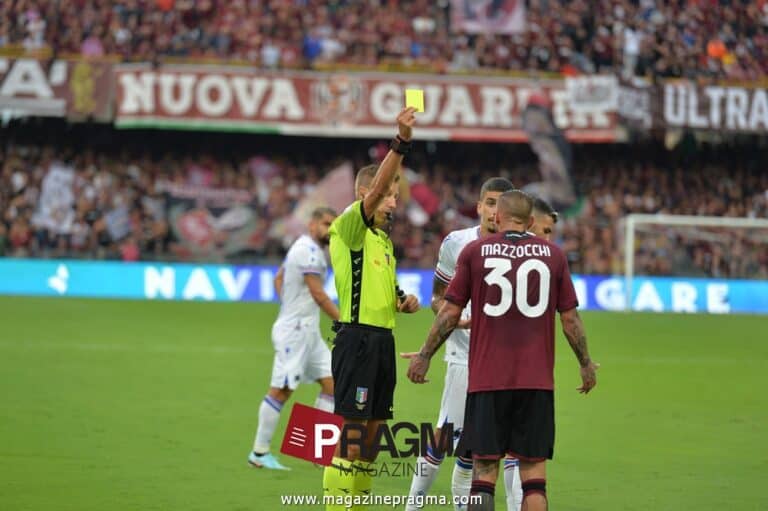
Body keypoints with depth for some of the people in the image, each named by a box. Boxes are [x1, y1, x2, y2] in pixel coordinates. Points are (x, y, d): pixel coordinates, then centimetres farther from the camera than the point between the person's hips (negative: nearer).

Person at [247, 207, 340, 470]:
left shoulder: (304, 248, 16)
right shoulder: (308, 251, -15)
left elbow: (279, 279, 27)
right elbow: (318, 294, -19)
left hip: (307, 330, 10)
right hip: (295, 330, -10)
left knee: (331, 382, 5)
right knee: (280, 390, -6)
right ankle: (259, 453, -1)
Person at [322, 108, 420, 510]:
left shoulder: (383, 238, 20)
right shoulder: (350, 227, -6)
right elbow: (375, 188, -23)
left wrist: (404, 301, 10)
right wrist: (401, 141, -33)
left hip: (383, 338, 9)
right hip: (358, 338, -9)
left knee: (370, 432, 10)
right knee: (351, 433, -11)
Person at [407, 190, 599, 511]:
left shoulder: (474, 252, 1)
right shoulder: (553, 254, 5)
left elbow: (450, 313, 2)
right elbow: (570, 319, 7)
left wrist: (424, 357, 13)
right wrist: (586, 364, 20)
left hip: (487, 378, -1)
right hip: (537, 380, 1)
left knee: (485, 467, 2)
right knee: (533, 468, 3)